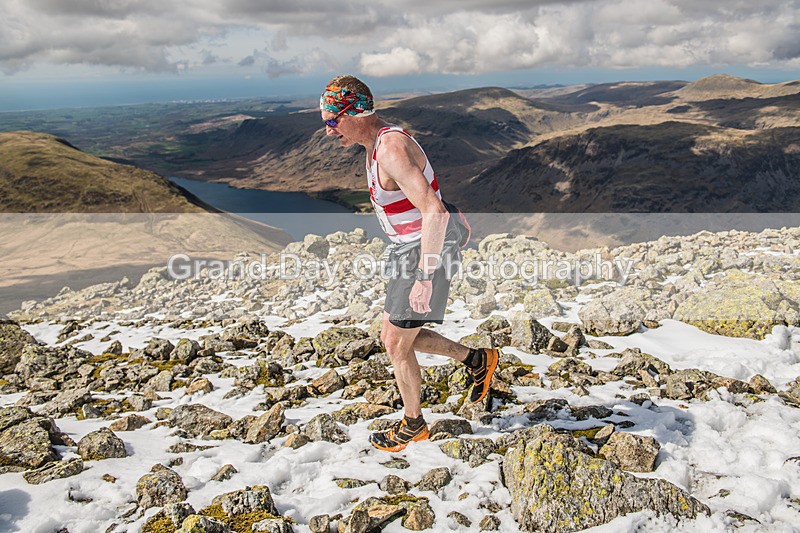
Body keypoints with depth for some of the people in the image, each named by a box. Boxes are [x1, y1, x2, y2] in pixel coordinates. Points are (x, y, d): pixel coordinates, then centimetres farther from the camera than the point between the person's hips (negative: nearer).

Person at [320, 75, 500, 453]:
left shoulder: (391, 148, -25)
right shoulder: (378, 143, 7)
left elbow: (435, 212, -32)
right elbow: (426, 179, 21)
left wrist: (425, 277, -32)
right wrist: (457, 217, 31)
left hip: (426, 252, -10)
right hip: (408, 251, 10)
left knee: (397, 345, 3)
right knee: (392, 335, 16)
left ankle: (413, 424, 24)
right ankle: (476, 360, 27)